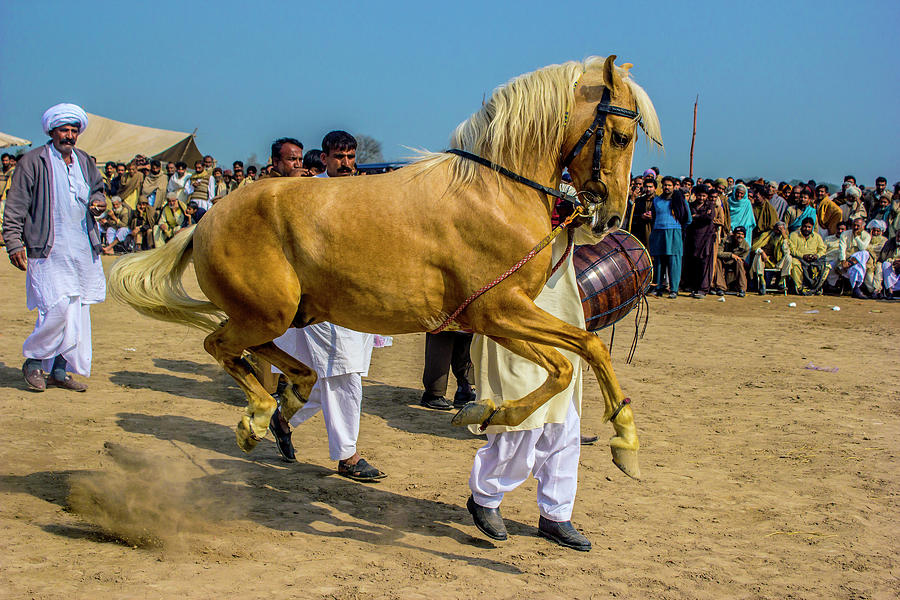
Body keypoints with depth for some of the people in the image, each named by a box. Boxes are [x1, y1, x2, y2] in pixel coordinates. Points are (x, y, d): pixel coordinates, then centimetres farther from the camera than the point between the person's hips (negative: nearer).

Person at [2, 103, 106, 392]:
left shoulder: (85, 162, 15)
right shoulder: (33, 162, -2)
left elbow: (97, 189, 30)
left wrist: (99, 202, 6)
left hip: (83, 250, 6)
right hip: (48, 251, -6)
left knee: (78, 311, 5)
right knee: (57, 308, -14)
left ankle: (60, 370, 14)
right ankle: (34, 362, 6)